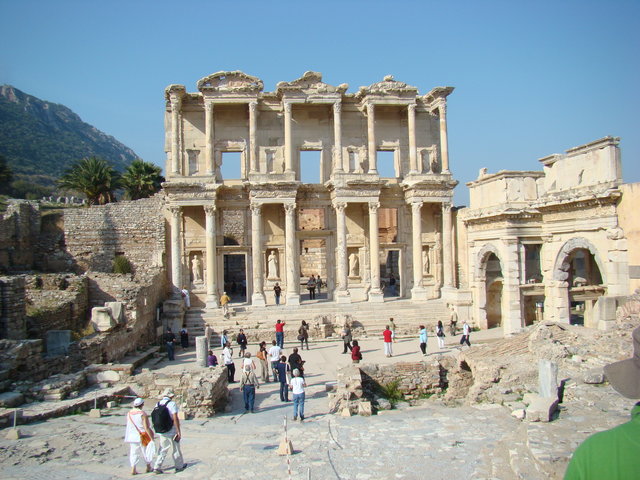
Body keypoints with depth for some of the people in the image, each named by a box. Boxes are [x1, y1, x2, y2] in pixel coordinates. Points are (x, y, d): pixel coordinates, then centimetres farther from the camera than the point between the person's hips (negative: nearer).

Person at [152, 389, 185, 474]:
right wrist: (179, 432, -14)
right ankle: (179, 466, 25)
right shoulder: (172, 404, -15)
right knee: (175, 449, 11)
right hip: (171, 431, -5)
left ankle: (157, 467, 9)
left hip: (160, 431, 5)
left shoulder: (157, 404, 2)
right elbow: (175, 419, -19)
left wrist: (158, 430, 18)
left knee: (163, 449, 16)